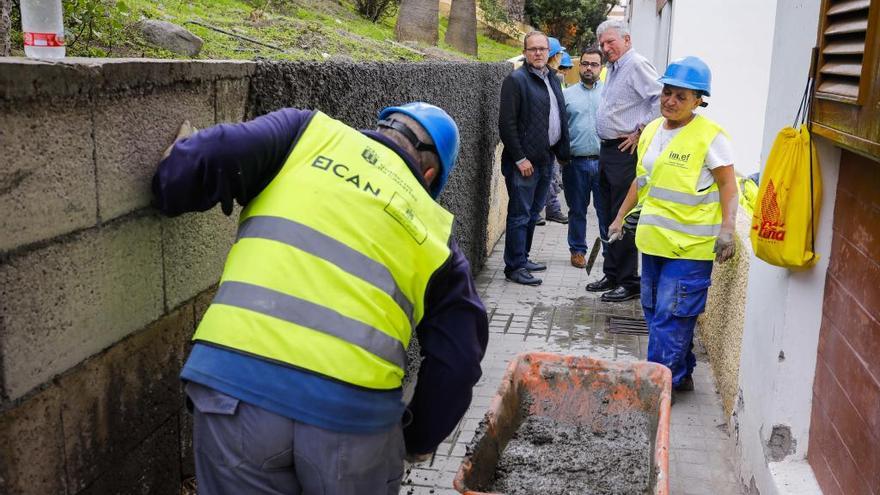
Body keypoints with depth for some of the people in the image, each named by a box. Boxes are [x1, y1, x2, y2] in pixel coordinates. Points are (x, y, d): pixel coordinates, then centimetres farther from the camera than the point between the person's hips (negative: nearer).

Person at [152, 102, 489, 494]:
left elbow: (204, 159, -1)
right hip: (355, 409, 1)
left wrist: (166, 198, 20)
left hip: (237, 384, 0)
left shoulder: (310, 134, 14)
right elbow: (458, 361, 15)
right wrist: (418, 438, 30)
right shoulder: (435, 232, 17)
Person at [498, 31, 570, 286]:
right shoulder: (516, 80, -10)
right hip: (524, 160, -8)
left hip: (546, 159, 8)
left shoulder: (553, 79, 15)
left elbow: (560, 118, 20)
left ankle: (522, 257, 27)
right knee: (520, 215, -3)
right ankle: (514, 267, 4)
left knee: (533, 212, 15)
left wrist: (562, 151, 13)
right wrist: (520, 158, -17)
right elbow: (507, 124, -15)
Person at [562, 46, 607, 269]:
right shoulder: (567, 94, 7)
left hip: (603, 161, -1)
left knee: (606, 209, 2)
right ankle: (577, 250, 23)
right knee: (577, 210, 10)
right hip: (576, 162, 1)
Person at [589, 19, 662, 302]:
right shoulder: (614, 69, 17)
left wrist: (641, 131, -17)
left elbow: (662, 98, -22)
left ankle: (629, 282, 2)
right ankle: (612, 276, 25)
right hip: (608, 150, 10)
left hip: (626, 151, -10)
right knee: (610, 216, 15)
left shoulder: (636, 65, -12)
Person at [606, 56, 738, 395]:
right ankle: (680, 376, 28)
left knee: (670, 317, -7)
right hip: (653, 238, 8)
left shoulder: (710, 136, -11)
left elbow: (728, 185, -10)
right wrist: (620, 217, 21)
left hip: (690, 244, -7)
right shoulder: (652, 131, 10)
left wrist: (727, 229, -22)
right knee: (654, 312, 14)